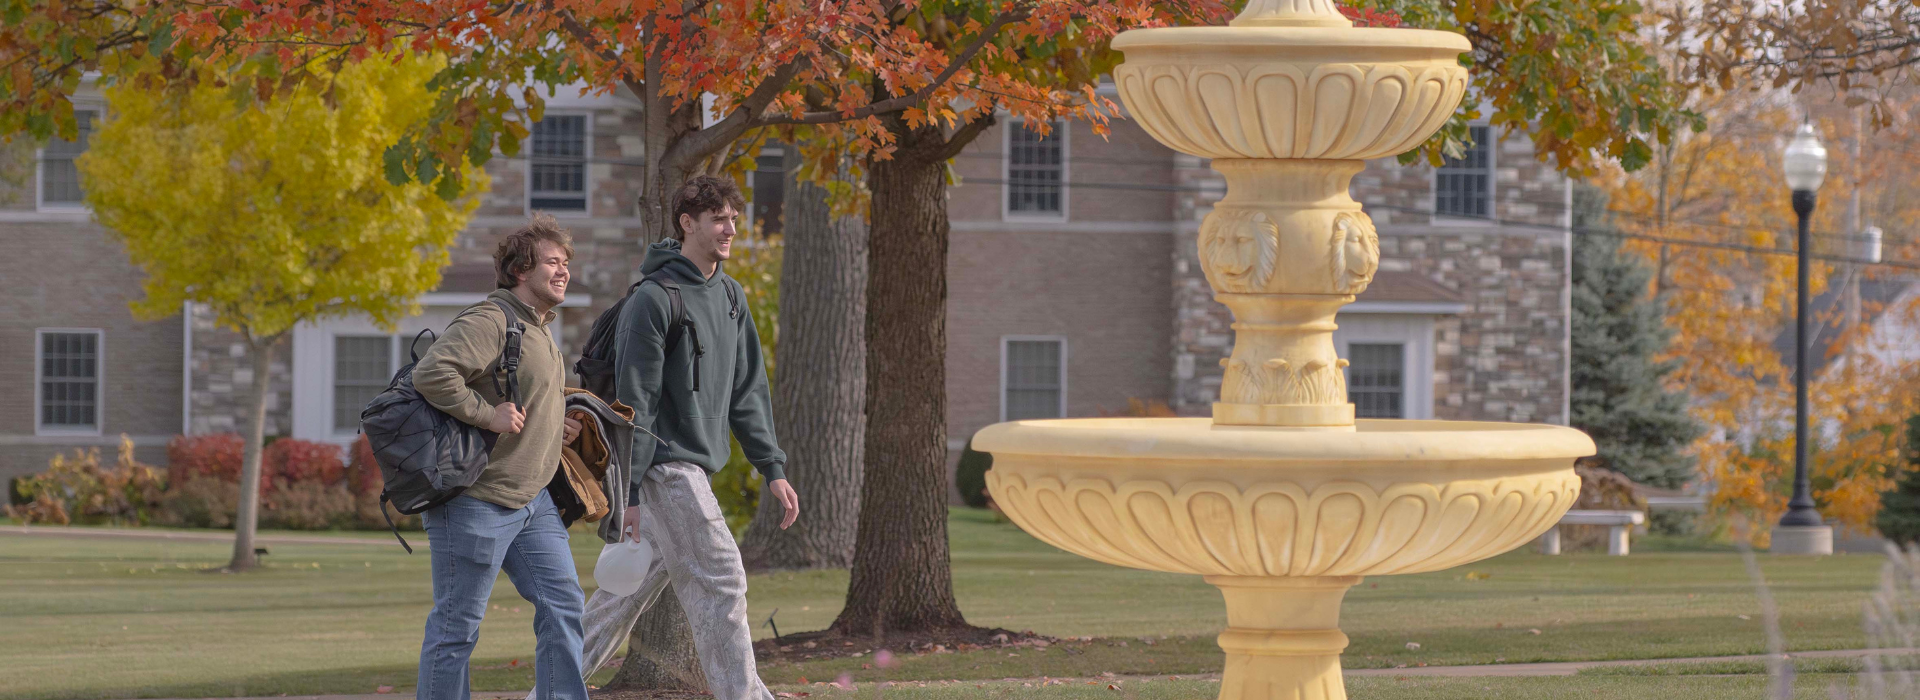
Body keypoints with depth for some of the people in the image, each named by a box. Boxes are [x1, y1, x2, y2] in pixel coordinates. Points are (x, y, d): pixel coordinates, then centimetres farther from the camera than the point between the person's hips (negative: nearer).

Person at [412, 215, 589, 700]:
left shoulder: (540, 331, 17)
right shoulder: (489, 322, -15)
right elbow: (431, 373, -29)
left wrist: (557, 428, 12)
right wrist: (486, 415, -25)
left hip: (533, 500, 10)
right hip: (476, 501, -10)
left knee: (562, 606, 3)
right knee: (458, 625, -1)